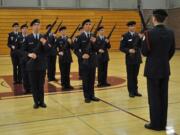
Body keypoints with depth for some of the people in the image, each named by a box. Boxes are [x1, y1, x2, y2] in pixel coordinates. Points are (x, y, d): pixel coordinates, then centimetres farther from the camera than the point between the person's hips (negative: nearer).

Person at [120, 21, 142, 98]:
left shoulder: (138, 35, 6)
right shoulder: (125, 36, -5)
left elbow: (140, 46, 3)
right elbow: (121, 48, -7)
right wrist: (128, 50, -23)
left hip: (137, 58, 4)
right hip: (130, 59, -3)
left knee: (135, 75, 12)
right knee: (130, 76, 5)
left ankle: (135, 90, 21)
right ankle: (131, 91, 15)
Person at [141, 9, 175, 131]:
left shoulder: (150, 33, -16)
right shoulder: (170, 32, 2)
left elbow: (145, 52, -13)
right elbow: (172, 51, 10)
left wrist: (144, 40, 4)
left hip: (153, 70, -5)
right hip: (165, 69, 6)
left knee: (154, 97, 3)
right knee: (163, 97, 12)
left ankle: (155, 124, 11)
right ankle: (162, 123, 22)